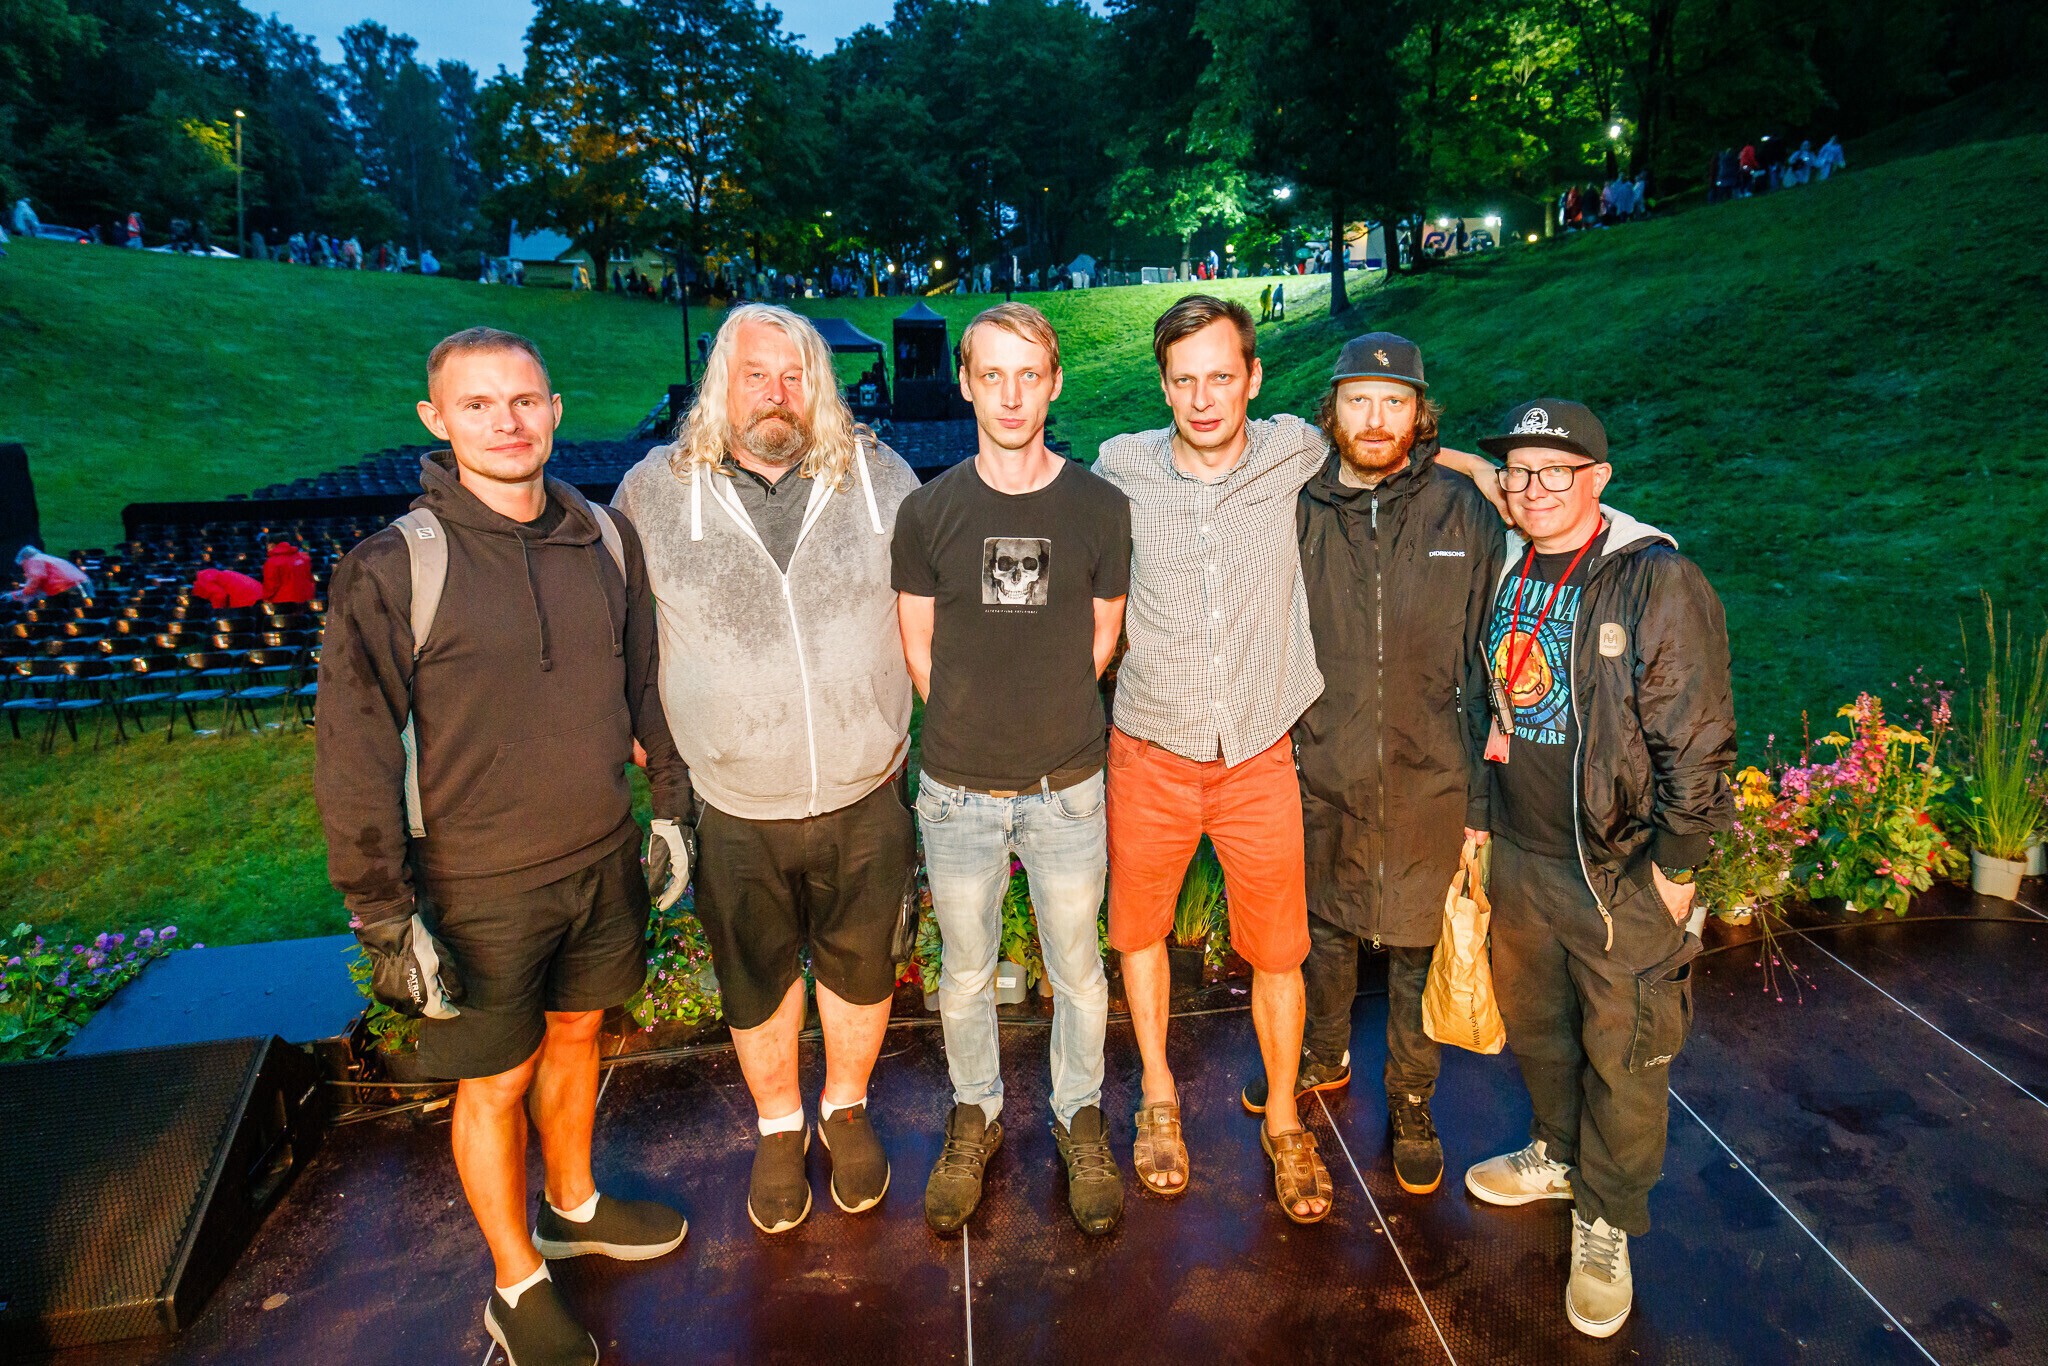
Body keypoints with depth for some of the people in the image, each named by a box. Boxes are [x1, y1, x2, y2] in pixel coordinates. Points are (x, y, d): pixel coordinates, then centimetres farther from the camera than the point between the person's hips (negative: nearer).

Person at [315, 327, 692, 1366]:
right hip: (480, 888, -4)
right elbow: (353, 755, -13)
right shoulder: (392, 569, -16)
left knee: (576, 1033, 22)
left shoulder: (605, 538, -2)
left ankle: (574, 1206, 48)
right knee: (497, 1080, 12)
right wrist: (386, 917, -12)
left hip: (604, 861, 4)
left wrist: (671, 805, 11)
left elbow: (647, 682, 9)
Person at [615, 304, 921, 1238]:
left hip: (867, 798, 1)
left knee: (860, 968, 18)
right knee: (757, 983, 18)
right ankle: (778, 1129, 44)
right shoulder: (653, 490, -5)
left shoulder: (880, 477, -3)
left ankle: (845, 1109, 45)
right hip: (737, 813, 0)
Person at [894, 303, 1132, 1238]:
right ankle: (974, 1117, 40)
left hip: (1068, 788, 0)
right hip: (958, 790, 1)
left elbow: (1099, 642, 7)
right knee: (965, 973, 16)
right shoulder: (928, 512, -5)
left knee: (1077, 969, 14)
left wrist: (1046, 726, 10)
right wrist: (981, 725, 6)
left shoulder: (1100, 508, -4)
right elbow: (917, 651, 4)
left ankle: (1080, 1120, 38)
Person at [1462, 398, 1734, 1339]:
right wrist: (1478, 822, 14)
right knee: (1534, 1024, 22)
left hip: (1622, 873, -5)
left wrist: (1674, 868, -11)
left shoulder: (1659, 583, -15)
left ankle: (1606, 1224, 29)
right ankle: (1557, 1155, 47)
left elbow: (1696, 742, -13)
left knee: (1623, 1055, 9)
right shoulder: (1500, 573, 3)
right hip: (1518, 859, 6)